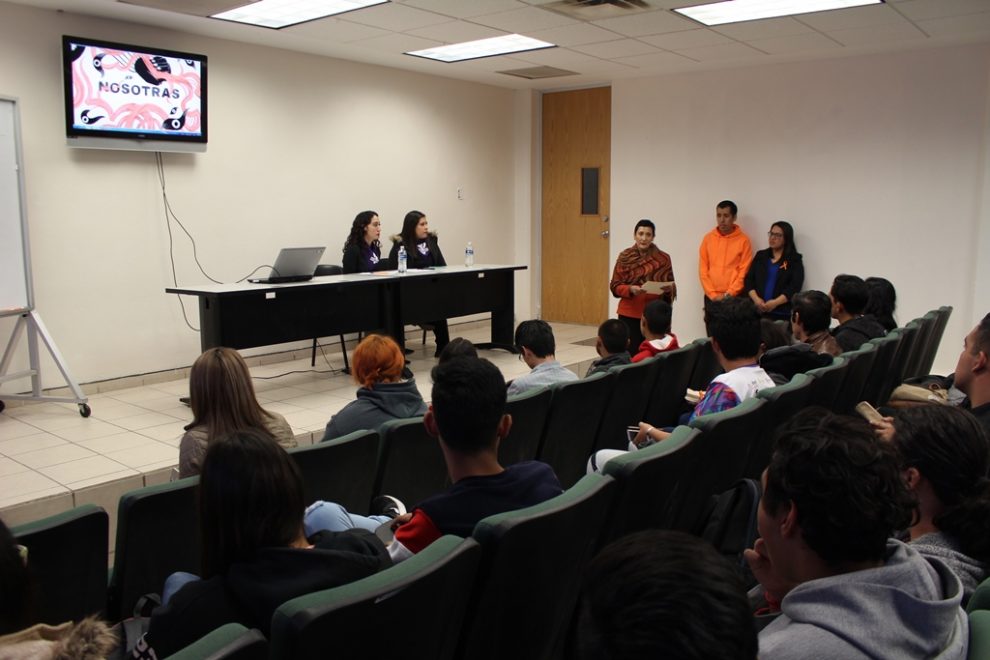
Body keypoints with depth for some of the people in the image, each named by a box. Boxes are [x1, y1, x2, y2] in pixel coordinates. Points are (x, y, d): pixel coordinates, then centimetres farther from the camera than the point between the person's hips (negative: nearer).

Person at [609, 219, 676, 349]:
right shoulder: (625, 257, 2)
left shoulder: (663, 258, 4)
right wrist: (630, 289, -17)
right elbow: (615, 286, 1)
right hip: (629, 314, -1)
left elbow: (672, 285, 10)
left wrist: (668, 289, -13)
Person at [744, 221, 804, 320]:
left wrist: (775, 303, -18)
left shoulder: (795, 260, 5)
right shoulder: (761, 255, 16)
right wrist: (756, 299, -9)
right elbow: (749, 279, 8)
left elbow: (795, 287, -6)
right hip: (757, 309, 3)